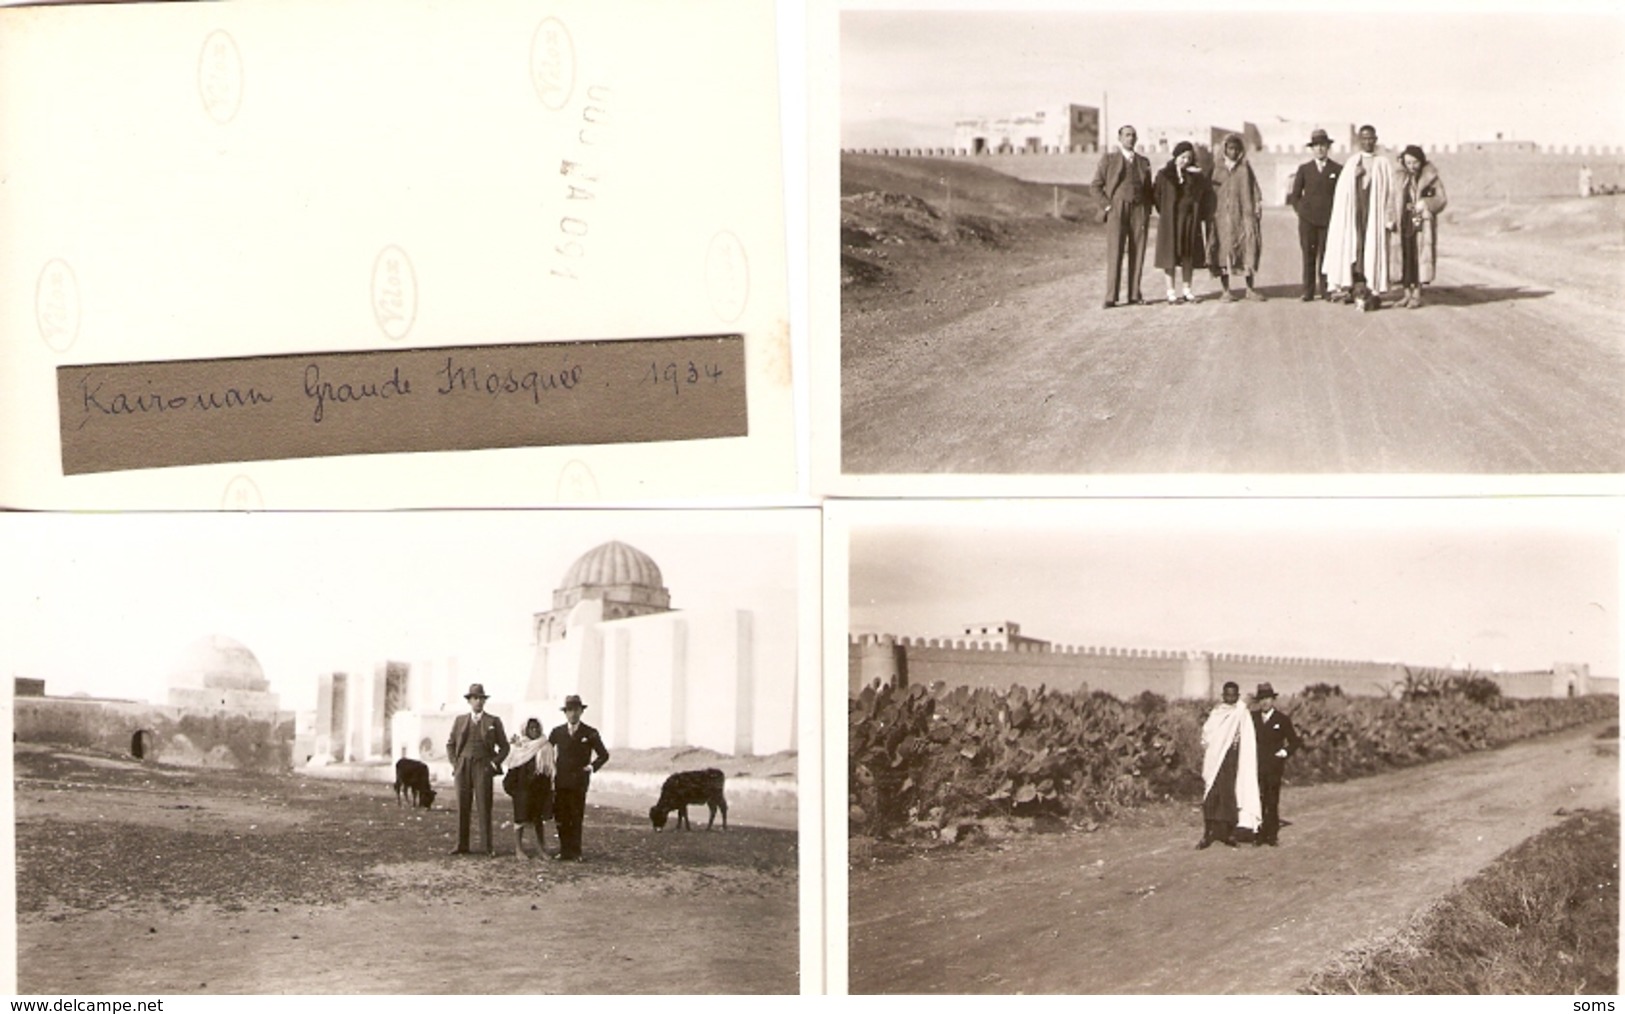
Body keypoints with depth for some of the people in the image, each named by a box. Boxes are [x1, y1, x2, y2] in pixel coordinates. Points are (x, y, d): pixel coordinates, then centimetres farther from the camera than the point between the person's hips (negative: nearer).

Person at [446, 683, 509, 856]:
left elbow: (504, 746, 9)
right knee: (462, 807, 2)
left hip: (483, 768, -2)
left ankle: (486, 846, -4)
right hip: (463, 768, 2)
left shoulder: (493, 721, 7)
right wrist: (454, 763, 4)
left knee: (484, 807, -6)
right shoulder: (460, 720, 13)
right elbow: (450, 744, 17)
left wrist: (494, 763, -3)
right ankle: (462, 846, 5)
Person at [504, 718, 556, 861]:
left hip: (541, 788, 3)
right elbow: (513, 768, 0)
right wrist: (511, 786, -6)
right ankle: (518, 849, 7)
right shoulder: (520, 747, -1)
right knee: (521, 818, 0)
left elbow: (550, 770, 11)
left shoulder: (546, 747, 7)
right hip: (523, 788, -3)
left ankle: (541, 848, 15)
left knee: (539, 818, 7)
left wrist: (550, 788, 8)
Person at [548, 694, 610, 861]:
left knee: (576, 818, -3)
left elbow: (604, 755, 10)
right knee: (561, 818, 1)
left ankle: (575, 853, 1)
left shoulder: (590, 733, 3)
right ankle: (564, 851, 8)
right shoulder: (557, 732, 9)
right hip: (561, 780, 2)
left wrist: (591, 766, -3)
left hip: (579, 781, -2)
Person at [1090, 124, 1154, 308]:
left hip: (1139, 212, 3)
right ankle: (1111, 297, -8)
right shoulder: (1109, 159, 5)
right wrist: (1107, 206, -5)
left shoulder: (1143, 162, 15)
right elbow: (1095, 186, 4)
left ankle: (1134, 294, 7)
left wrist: (1147, 211, 8)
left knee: (1137, 253, 2)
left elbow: (1148, 189, 19)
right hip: (1117, 211, -3)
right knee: (1114, 253, -7)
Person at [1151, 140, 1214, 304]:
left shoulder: (1196, 176, 6)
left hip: (1190, 220, 3)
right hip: (1170, 221, -3)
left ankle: (1187, 290, 15)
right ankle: (1171, 292, 2)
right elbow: (1156, 195, 1)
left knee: (1189, 255, 7)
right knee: (1170, 254, -1)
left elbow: (1205, 196, 9)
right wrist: (1164, 212, -1)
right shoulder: (1164, 174, -3)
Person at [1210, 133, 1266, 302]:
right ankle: (1226, 290, 3)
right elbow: (1211, 190, 6)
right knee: (1224, 248, -2)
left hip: (1243, 213, 1)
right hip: (1223, 214, -1)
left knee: (1249, 247, -2)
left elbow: (1253, 188, 7)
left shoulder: (1245, 167, 10)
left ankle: (1250, 289, 6)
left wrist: (1258, 205, -5)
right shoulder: (1217, 168, 7)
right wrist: (1211, 213, -1)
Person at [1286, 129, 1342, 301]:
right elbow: (1295, 195, 14)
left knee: (1326, 255, -4)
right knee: (1308, 256, -2)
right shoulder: (1304, 169, 12)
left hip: (1329, 219, -1)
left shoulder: (1337, 170, 8)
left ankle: (1325, 289, 0)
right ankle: (1308, 291, 0)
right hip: (1307, 219, 1)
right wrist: (1301, 210, 2)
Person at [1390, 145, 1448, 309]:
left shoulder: (1431, 177, -2)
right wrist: (1394, 221, 0)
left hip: (1422, 223, -4)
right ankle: (1407, 294, 10)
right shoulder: (1401, 179, 9)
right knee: (1405, 257, 3)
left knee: (1419, 258, -6)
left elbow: (1441, 199, -4)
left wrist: (1425, 203, -19)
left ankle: (1417, 295, -2)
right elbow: (1395, 202, 12)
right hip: (1404, 224, 4)